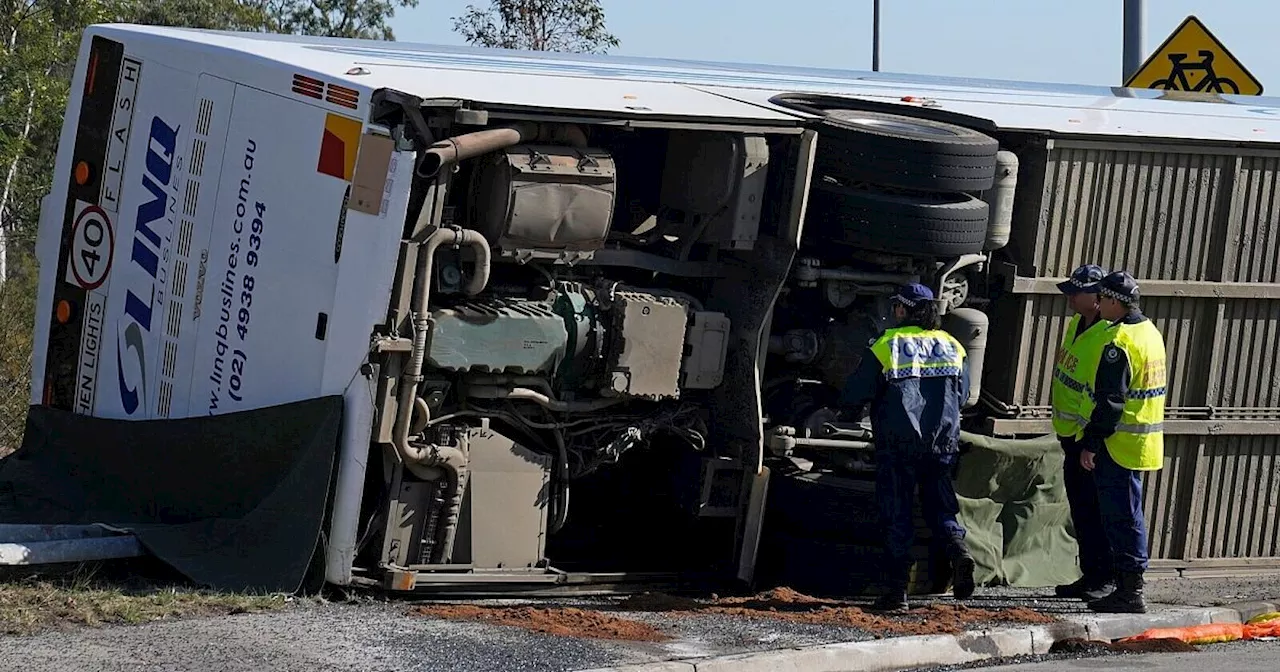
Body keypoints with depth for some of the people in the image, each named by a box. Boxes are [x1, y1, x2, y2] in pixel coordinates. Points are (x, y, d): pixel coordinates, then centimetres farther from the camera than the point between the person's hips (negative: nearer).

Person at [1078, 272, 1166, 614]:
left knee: (1121, 518, -5)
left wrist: (1091, 444, -17)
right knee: (1129, 515, 15)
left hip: (1120, 444, -10)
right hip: (1146, 441, 10)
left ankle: (1130, 590, -4)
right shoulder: (1151, 333, 12)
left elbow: (1110, 400, -21)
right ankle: (1129, 588, 20)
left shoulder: (1120, 341, -18)